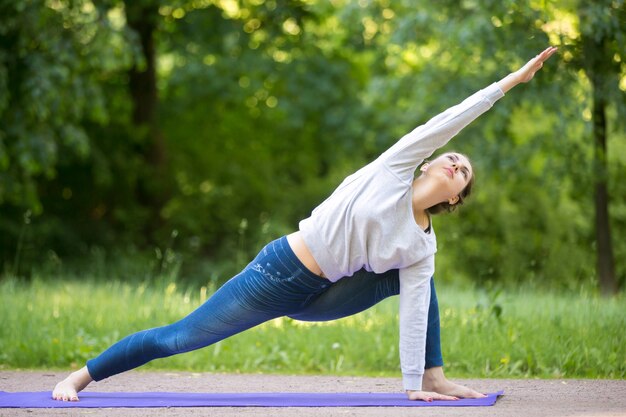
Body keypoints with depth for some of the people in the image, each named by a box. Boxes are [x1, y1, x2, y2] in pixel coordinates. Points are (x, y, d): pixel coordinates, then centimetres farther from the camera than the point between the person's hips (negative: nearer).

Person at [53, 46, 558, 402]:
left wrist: (415, 384, -9)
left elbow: (414, 315, -2)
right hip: (279, 272, -5)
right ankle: (79, 377, 12)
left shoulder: (422, 248, 2)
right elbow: (444, 124, -13)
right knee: (179, 338, -3)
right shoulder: (394, 170, -8)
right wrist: (508, 83, -11)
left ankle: (433, 377, -1)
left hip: (316, 297, 5)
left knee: (413, 281, 0)